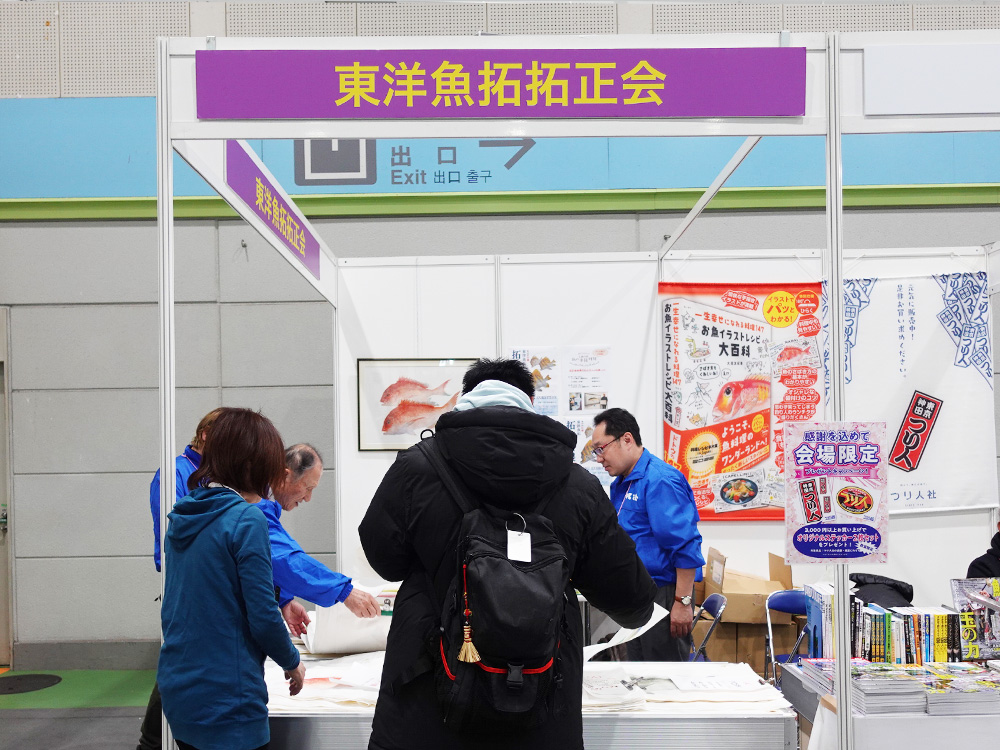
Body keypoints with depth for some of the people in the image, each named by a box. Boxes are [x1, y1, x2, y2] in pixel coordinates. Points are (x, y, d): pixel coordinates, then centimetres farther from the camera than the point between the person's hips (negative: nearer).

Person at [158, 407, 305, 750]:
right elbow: (263, 618, -16)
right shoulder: (246, 519, -16)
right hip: (227, 702, -7)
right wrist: (292, 662, 2)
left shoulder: (182, 518, 7)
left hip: (177, 692, 8)